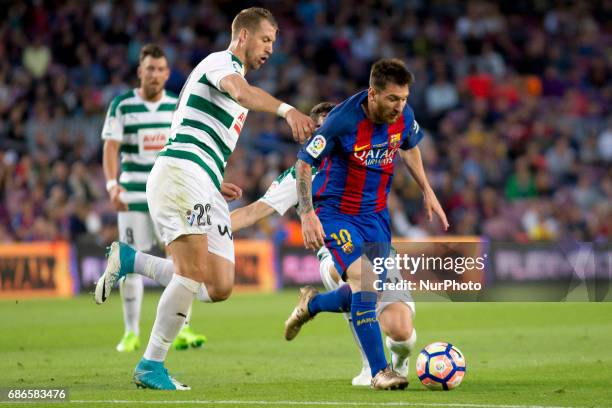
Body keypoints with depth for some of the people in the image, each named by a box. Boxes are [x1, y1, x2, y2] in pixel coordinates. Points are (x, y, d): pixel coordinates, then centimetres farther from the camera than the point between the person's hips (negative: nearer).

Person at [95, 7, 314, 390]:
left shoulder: (231, 75, 29)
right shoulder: (221, 61, 0)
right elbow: (242, 91, -27)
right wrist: (287, 109, -44)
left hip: (204, 190, 9)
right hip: (180, 176, -9)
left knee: (220, 288, -1)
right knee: (194, 272, -21)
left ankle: (129, 260, 9)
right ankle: (151, 366, -16)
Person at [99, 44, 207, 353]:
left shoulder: (178, 107, 7)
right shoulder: (122, 106, -1)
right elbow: (111, 147, -7)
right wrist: (112, 184, -22)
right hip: (133, 196, -2)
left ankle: (181, 330, -3)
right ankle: (131, 333, 9)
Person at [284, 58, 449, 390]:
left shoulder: (403, 117, -9)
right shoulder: (343, 121, -26)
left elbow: (409, 148, 15)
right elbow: (303, 163, -16)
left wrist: (427, 192, 14)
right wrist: (307, 215, -22)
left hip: (375, 213, 6)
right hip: (336, 211, -6)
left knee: (372, 293, 7)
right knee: (364, 279, -24)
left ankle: (312, 304, 37)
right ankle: (379, 371, -18)